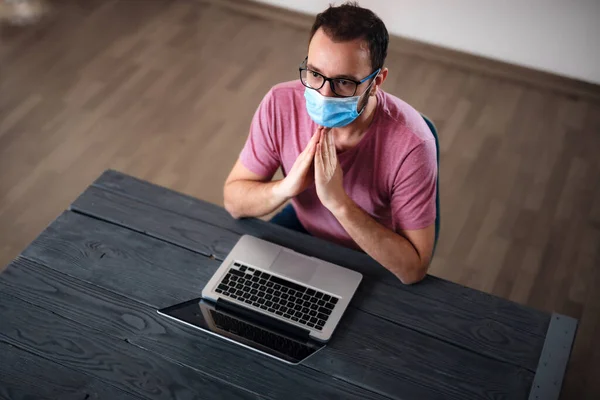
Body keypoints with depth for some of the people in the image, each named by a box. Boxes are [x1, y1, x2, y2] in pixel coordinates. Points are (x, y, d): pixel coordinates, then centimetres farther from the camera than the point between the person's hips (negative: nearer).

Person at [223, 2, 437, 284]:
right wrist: (286, 187, -34)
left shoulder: (410, 144, -33)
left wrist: (339, 202, -39)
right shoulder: (281, 103, -22)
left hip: (377, 259, -2)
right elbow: (234, 200, -11)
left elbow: (414, 268, -29)